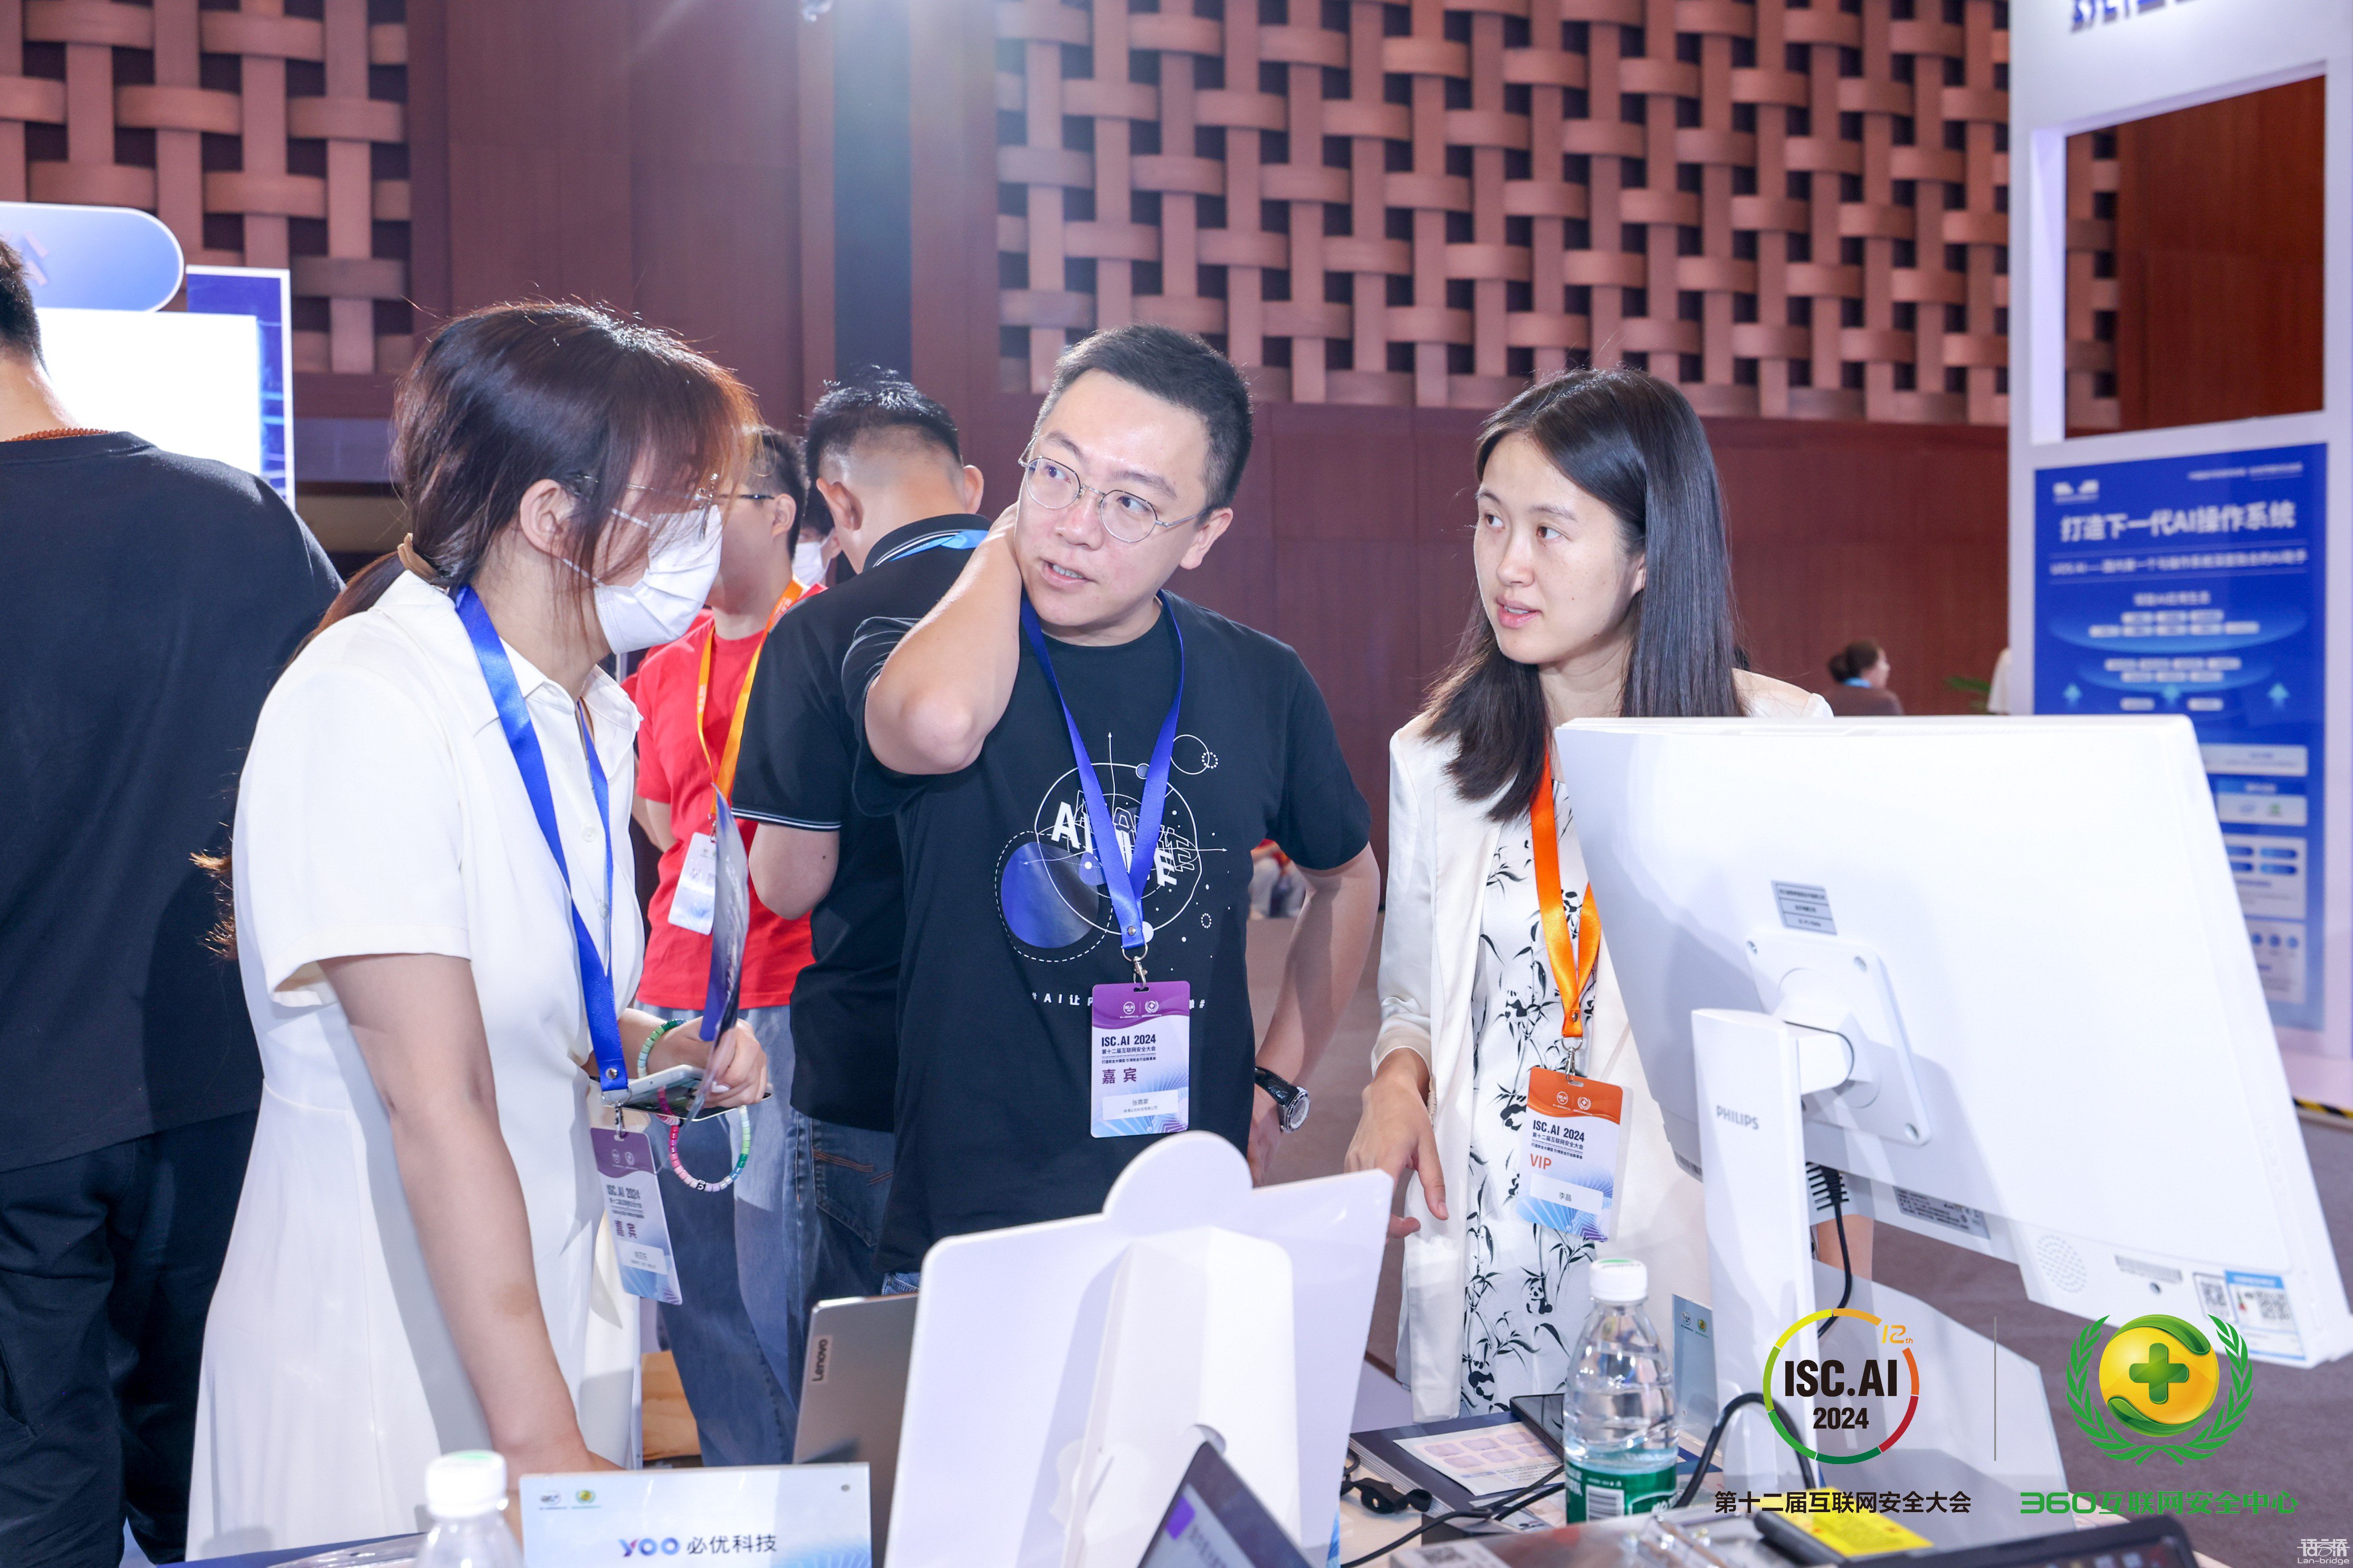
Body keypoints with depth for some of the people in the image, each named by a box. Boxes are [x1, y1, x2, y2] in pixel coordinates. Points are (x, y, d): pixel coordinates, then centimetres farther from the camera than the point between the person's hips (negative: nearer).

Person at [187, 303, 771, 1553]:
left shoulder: (593, 717, 6)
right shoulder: (367, 709, -19)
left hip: (554, 1327, 7)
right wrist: (539, 1439, -27)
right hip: (381, 1370, -7)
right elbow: (436, 1107, -25)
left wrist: (654, 1051, 1)